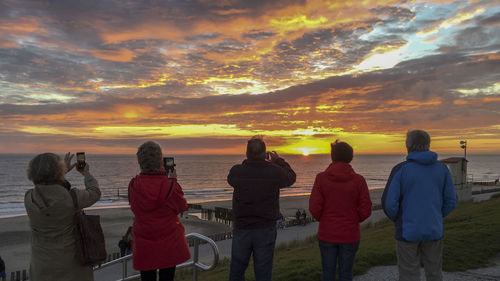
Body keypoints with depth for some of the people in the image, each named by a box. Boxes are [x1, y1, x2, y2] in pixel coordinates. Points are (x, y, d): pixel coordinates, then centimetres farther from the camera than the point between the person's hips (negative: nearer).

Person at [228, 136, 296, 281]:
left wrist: (249, 161, 18)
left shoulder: (236, 171, -10)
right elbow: (291, 178, 8)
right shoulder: (274, 172, -13)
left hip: (241, 229, 1)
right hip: (266, 231, -1)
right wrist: (278, 160, 20)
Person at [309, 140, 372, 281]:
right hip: (350, 235, 0)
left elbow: (314, 208, -12)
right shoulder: (358, 180, -8)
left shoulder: (321, 178, -10)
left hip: (327, 234, 0)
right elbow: (366, 210, -7)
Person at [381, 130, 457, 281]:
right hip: (434, 230, 4)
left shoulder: (400, 169, -12)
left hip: (408, 231, -3)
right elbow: (450, 201, 3)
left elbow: (389, 203, -14)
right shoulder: (442, 168, 0)